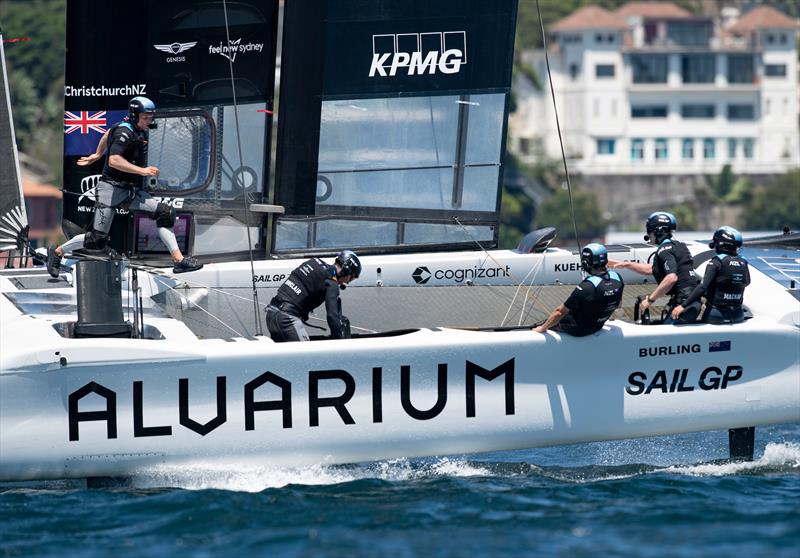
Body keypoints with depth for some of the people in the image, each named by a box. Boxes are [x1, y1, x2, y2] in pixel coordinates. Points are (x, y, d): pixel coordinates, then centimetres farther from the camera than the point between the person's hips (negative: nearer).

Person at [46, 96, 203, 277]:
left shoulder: (139, 131, 10)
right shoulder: (124, 132, -16)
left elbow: (108, 135, 27)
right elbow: (114, 160, -30)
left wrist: (97, 155, 41)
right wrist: (142, 171, -32)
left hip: (132, 191, 9)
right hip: (111, 188, -9)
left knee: (164, 213, -6)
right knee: (98, 240, -9)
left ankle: (179, 260, -8)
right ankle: (57, 252, 11)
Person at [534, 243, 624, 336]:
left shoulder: (586, 287, -35)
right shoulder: (617, 277, -15)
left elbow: (560, 312, -25)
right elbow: (618, 304, 7)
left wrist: (542, 328, -11)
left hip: (579, 330, -7)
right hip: (598, 326, 7)